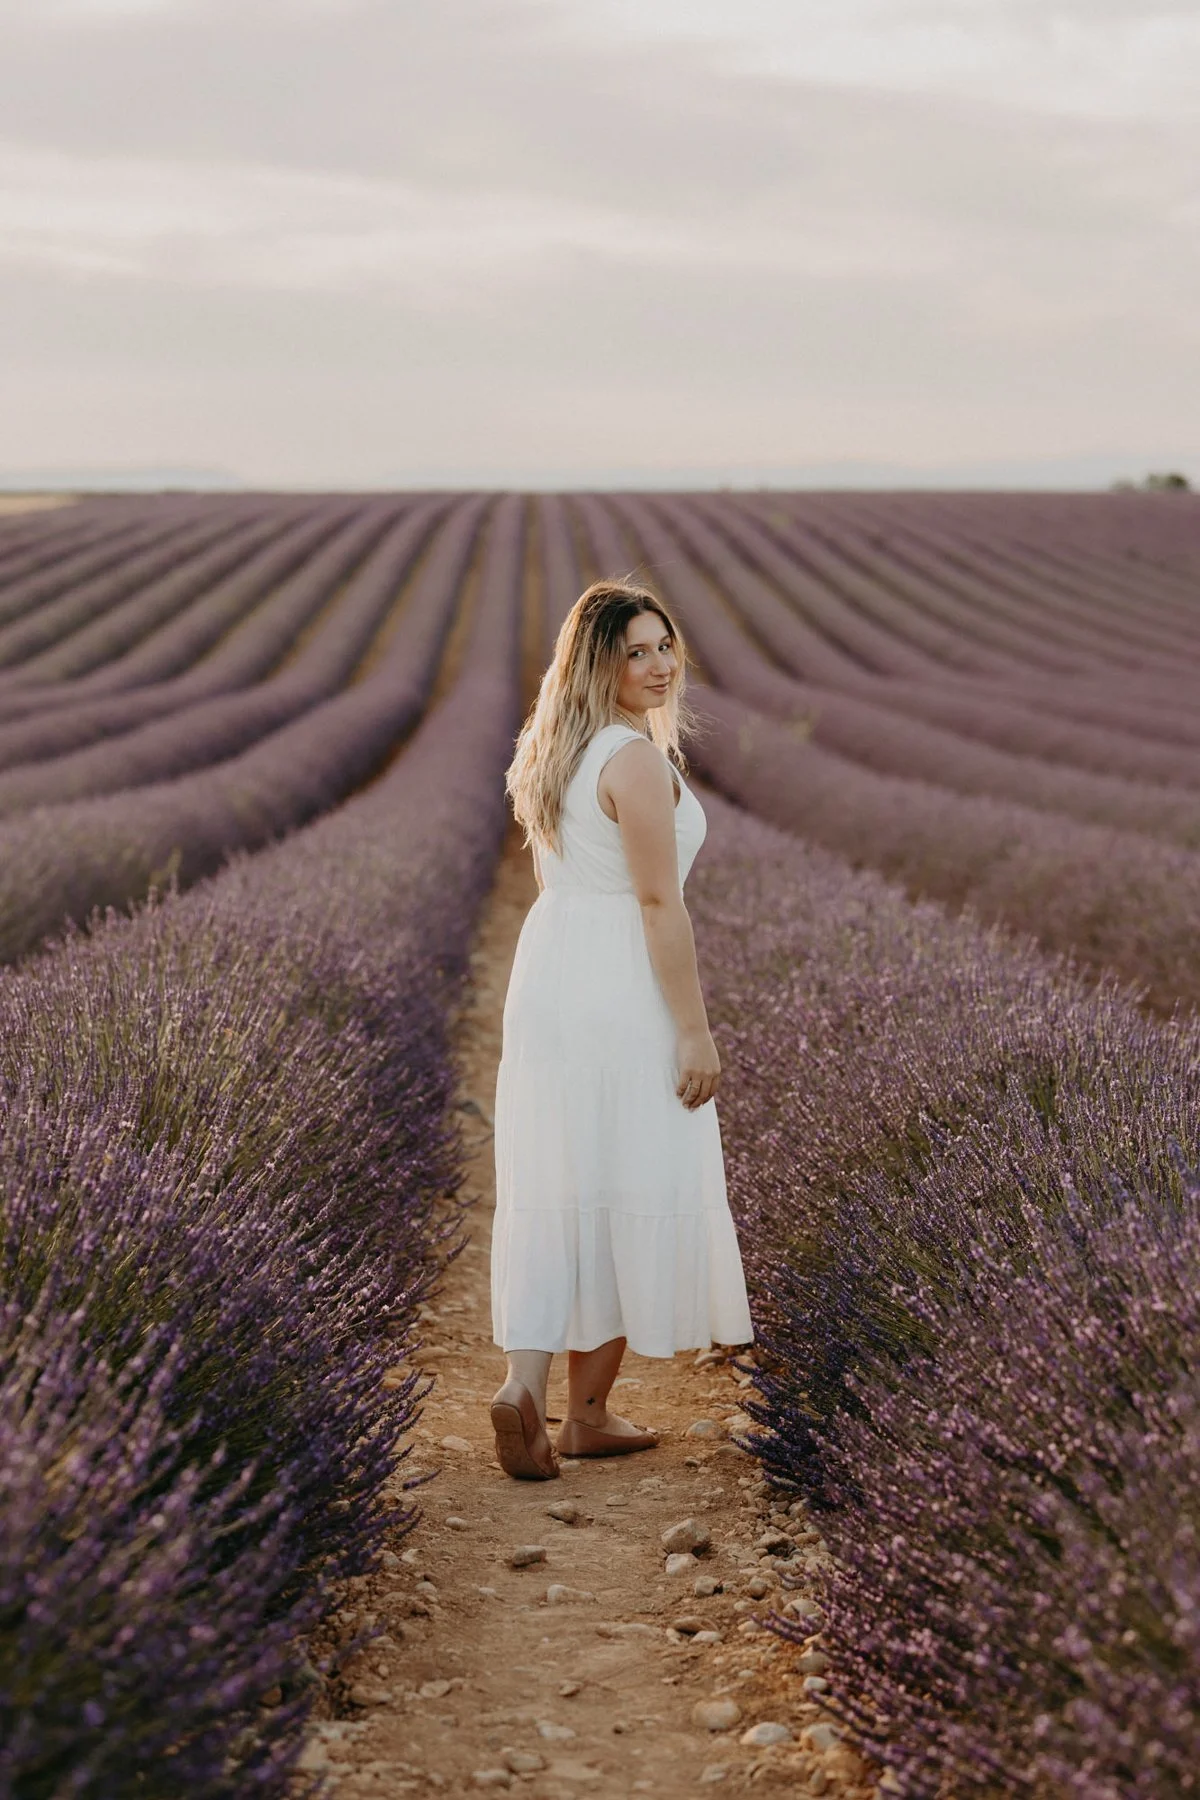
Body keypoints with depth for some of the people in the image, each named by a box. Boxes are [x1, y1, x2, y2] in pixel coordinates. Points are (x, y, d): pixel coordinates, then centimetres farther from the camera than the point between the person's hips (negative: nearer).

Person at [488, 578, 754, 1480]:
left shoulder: (558, 751, 12)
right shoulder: (636, 759, -16)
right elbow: (658, 902, -18)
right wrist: (695, 1031, -15)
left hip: (546, 969, 8)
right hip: (620, 996, -8)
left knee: (552, 1193, 8)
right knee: (626, 1193, 3)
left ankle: (525, 1384, -2)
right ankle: (588, 1413, 10)